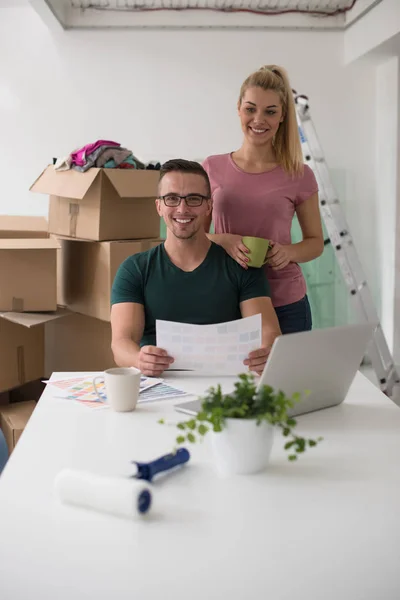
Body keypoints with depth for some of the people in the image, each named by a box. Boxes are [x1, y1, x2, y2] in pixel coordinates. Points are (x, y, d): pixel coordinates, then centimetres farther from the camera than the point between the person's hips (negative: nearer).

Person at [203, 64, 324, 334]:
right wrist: (223, 241, -15)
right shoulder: (212, 168, 1)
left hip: (285, 305, 0)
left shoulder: (300, 176, -2)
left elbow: (316, 241, 8)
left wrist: (288, 252, -13)